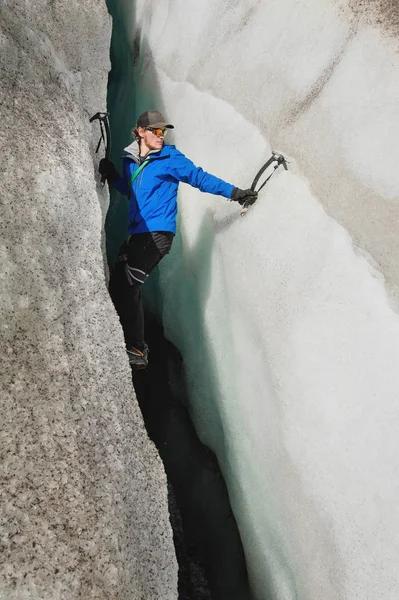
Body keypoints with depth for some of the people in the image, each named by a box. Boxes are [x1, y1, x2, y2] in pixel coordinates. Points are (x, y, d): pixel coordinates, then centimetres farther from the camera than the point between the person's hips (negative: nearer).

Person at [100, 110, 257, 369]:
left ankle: (137, 351, -6)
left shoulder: (170, 158, -3)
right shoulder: (130, 160, 15)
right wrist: (113, 177, 14)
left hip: (158, 233, -7)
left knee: (127, 287, -15)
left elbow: (199, 177, -7)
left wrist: (233, 192, -16)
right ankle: (132, 342, 17)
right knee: (117, 285, 5)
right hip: (138, 233, 7)